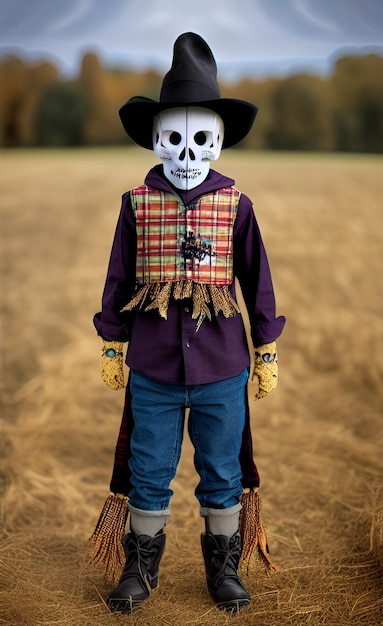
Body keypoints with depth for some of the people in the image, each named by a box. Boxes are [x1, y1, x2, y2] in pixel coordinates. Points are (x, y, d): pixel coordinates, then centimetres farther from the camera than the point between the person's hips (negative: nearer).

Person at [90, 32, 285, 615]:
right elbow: (118, 280, 6)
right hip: (152, 370, 0)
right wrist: (112, 348, 8)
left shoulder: (235, 205, -1)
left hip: (222, 370, 0)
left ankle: (224, 567, 31)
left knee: (223, 474, 12)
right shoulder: (136, 204, -1)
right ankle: (141, 567, 30)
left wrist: (267, 354, 6)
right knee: (147, 473, 12)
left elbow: (257, 282, 5)